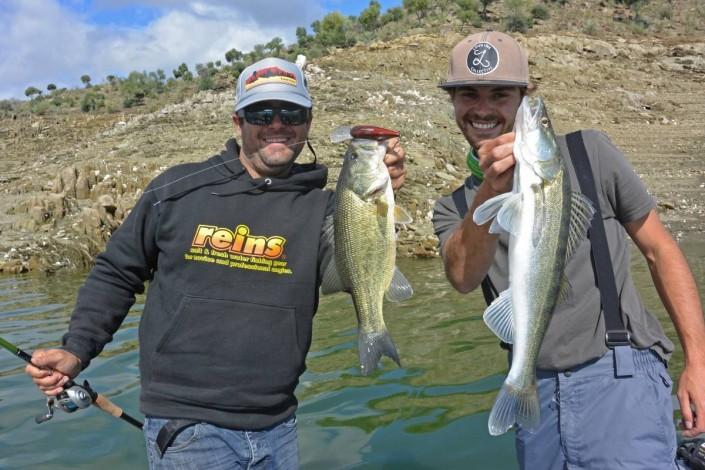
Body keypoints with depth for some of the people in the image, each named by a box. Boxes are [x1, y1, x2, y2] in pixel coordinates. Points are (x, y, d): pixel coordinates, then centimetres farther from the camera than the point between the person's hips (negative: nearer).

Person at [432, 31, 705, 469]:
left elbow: (661, 250, 3)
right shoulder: (454, 208, 4)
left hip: (618, 379, -3)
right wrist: (490, 191, -34)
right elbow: (464, 278, -18)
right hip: (535, 395, 3)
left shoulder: (587, 153, -1)